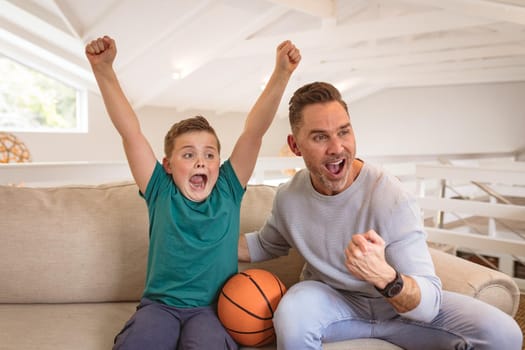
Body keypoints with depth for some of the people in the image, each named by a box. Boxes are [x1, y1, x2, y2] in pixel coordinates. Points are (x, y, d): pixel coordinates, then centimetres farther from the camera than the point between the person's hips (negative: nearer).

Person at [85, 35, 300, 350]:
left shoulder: (228, 190, 1)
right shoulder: (161, 192, 1)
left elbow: (255, 130, -8)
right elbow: (130, 131, -6)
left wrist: (281, 75, -16)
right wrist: (104, 70, -13)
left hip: (213, 308, 0)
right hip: (160, 304, 1)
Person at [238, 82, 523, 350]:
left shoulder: (392, 200, -24)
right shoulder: (288, 197, -12)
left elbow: (429, 305, -26)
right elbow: (266, 244, 13)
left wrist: (385, 277, -47)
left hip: (400, 307, 0)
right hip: (332, 300, 1)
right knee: (292, 312, -35)